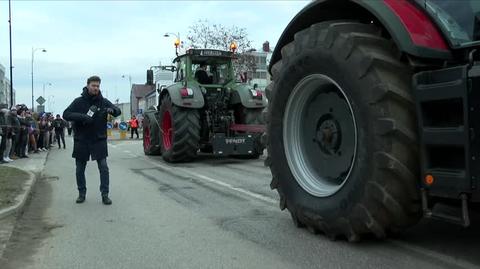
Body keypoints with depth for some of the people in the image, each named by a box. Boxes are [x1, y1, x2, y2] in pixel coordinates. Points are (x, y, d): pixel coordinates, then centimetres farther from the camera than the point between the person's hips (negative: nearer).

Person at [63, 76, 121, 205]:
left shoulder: (104, 101, 3)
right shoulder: (79, 101, -1)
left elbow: (118, 111, -1)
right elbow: (66, 114, -7)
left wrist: (112, 110, -25)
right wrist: (82, 117, -24)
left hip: (99, 140, 0)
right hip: (81, 141, 0)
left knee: (103, 167, -5)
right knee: (80, 169, 10)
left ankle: (105, 194, 3)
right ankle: (82, 193, 26)